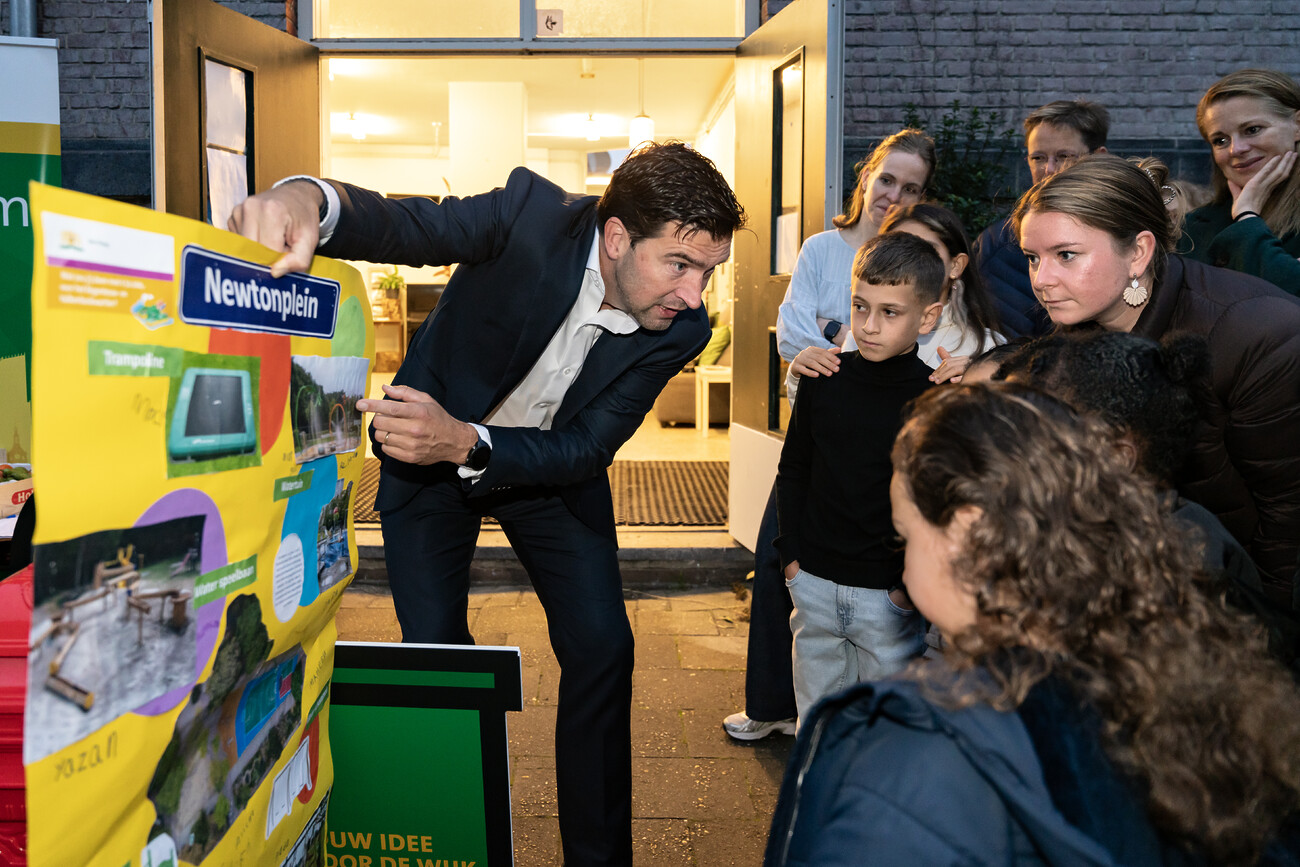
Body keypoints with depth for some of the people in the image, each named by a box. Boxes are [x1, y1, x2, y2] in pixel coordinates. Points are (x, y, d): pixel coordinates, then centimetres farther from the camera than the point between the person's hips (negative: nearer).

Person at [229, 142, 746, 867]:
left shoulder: (681, 330, -22)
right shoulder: (533, 213, -29)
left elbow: (587, 450, -23)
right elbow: (403, 223, -34)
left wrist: (467, 444, -40)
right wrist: (310, 198, -58)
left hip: (551, 463, 2)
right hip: (428, 451, -1)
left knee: (602, 647, -4)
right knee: (433, 647, -2)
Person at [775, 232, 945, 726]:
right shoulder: (824, 381, 0)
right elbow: (793, 469, 10)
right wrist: (791, 554, 4)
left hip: (889, 596, -3)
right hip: (814, 586, 4)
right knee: (815, 722, 17)